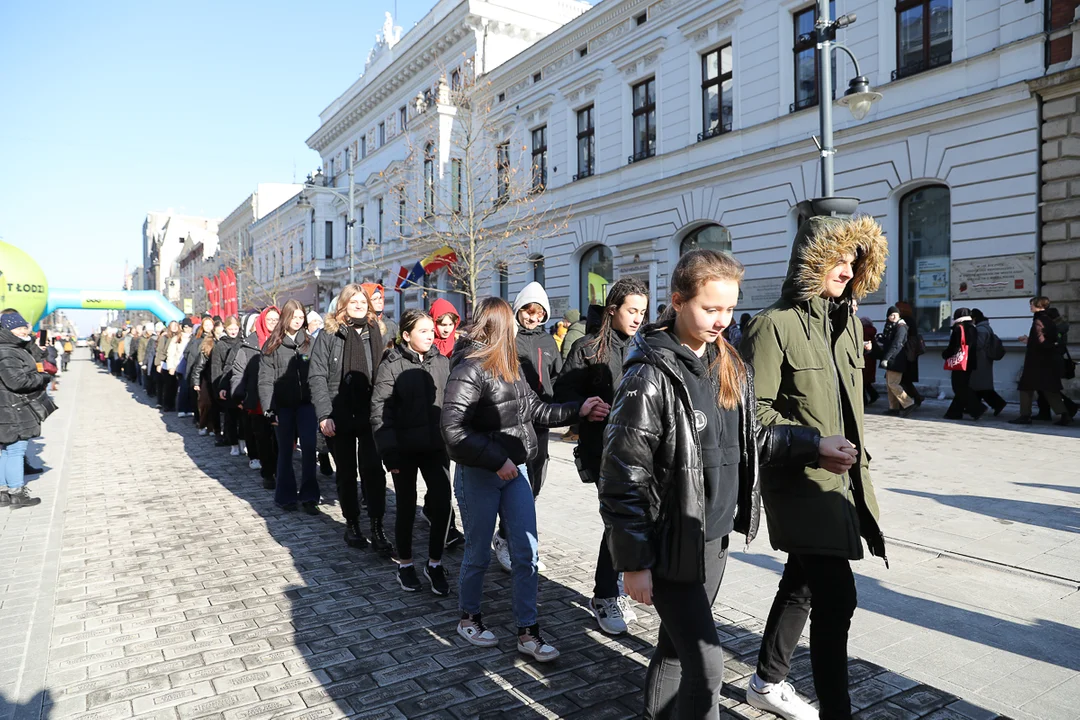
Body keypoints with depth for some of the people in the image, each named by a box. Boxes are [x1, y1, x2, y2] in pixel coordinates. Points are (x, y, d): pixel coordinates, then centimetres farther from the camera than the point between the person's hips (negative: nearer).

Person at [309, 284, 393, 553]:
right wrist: (324, 415, -15)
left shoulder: (375, 333, 9)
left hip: (370, 416, 2)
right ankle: (352, 524, 25)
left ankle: (377, 527, 3)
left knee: (373, 469, -5)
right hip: (340, 417, -1)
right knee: (347, 472, 11)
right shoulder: (330, 335, -2)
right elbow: (318, 377, -7)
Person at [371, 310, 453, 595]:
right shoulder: (391, 364, -6)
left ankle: (434, 563, 17)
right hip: (405, 448, -3)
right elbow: (379, 411, -9)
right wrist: (389, 451, -15)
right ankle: (405, 564, 29)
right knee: (406, 506, 9)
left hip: (437, 446, 3)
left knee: (442, 503, -3)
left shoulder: (442, 362, 5)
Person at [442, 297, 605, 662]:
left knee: (526, 553, 7)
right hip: (479, 474, -7)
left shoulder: (510, 366, 8)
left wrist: (578, 410, 12)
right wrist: (497, 461, -23)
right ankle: (469, 618, 33)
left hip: (514, 469, 7)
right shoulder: (469, 369, -17)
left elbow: (533, 409, 16)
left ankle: (527, 631, 18)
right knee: (479, 553, 10)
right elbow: (453, 430, -22)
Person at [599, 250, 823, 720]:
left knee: (677, 644, 21)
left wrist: (813, 444, 3)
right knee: (705, 663, -2)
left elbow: (750, 440, 15)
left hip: (714, 537, 7)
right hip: (670, 544, -7)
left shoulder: (730, 366, 5)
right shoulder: (650, 376, -19)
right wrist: (633, 561, -16)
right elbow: (623, 477, -18)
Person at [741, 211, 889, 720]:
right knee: (836, 598, -9)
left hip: (840, 479, 9)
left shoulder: (848, 320, 11)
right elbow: (756, 412, -16)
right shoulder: (775, 325, -14)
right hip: (800, 482, -8)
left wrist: (856, 458, 19)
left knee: (801, 585, 19)